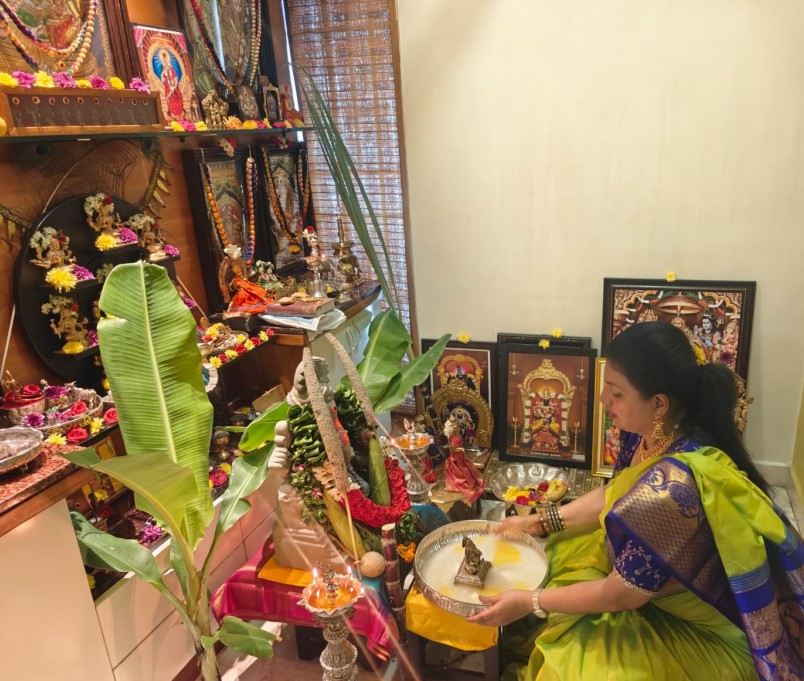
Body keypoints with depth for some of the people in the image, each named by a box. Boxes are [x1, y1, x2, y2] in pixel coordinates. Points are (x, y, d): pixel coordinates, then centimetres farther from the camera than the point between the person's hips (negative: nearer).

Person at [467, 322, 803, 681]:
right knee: (544, 562, 10)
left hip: (698, 633, -8)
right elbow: (613, 494, 6)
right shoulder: (654, 433, -13)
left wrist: (529, 603, -17)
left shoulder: (669, 489, -40)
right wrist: (541, 522, 1)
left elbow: (623, 594, -27)